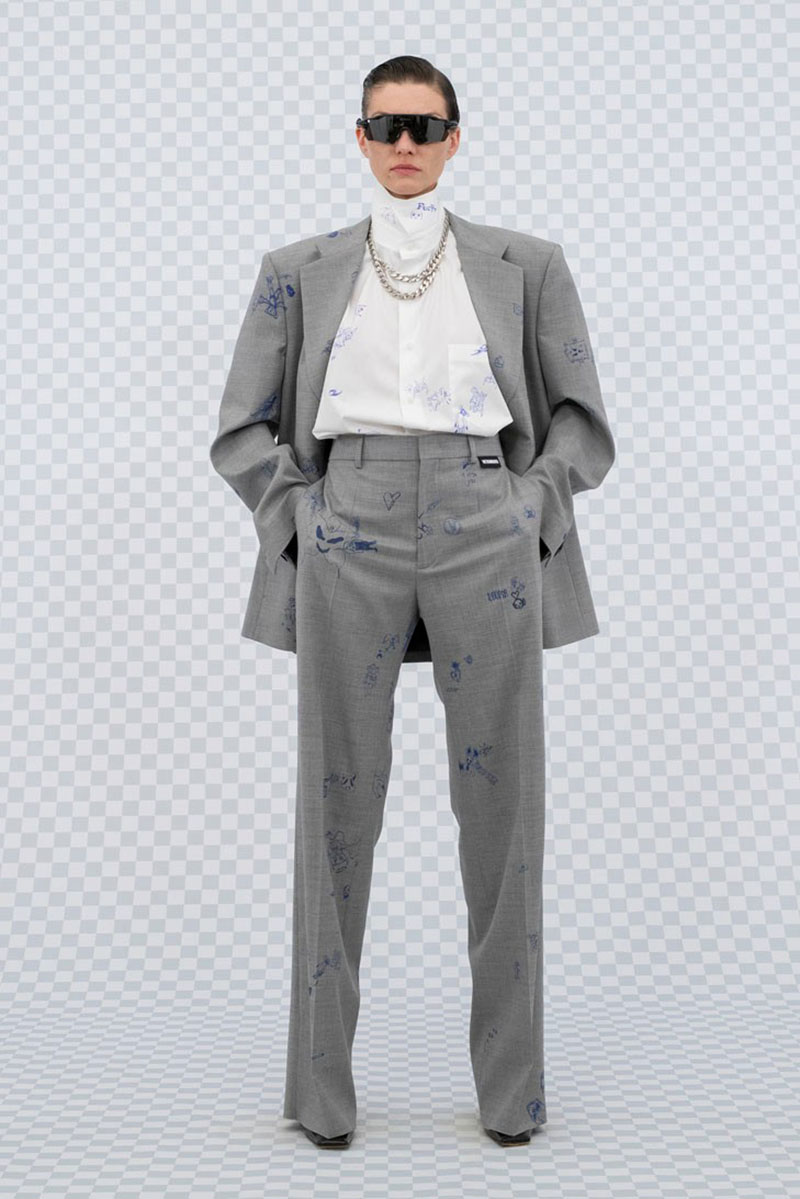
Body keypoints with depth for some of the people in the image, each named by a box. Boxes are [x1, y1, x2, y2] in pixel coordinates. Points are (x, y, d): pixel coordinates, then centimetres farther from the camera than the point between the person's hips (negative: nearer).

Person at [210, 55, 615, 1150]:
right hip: (349, 536, 0)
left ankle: (510, 1081, 13)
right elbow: (241, 432, 14)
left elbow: (584, 421, 14)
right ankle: (322, 1082, 11)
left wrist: (538, 509, 0)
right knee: (339, 800, 0)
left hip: (487, 536, 0)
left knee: (502, 803, 0)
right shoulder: (298, 274, 14)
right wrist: (296, 516, 0)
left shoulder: (528, 266, 13)